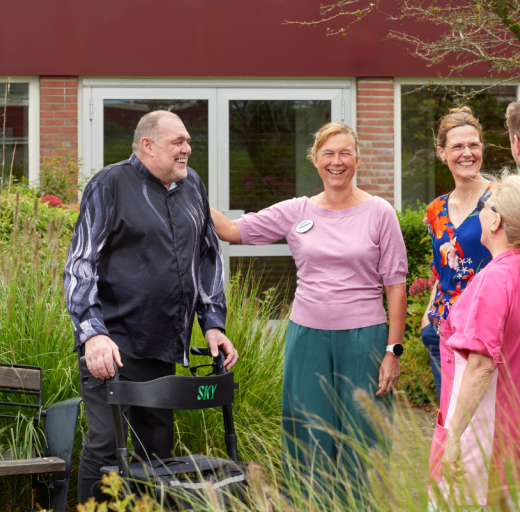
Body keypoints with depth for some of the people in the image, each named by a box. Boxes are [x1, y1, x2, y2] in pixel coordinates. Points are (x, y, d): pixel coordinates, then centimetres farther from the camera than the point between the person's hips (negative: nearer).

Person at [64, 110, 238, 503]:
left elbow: (209, 257, 21)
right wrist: (93, 334, -20)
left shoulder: (192, 186, 13)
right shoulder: (110, 185, -5)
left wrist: (213, 323, 12)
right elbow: (80, 265, -9)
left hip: (163, 345, 6)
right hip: (112, 344, -6)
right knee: (105, 445, -10)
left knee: (159, 447, 10)